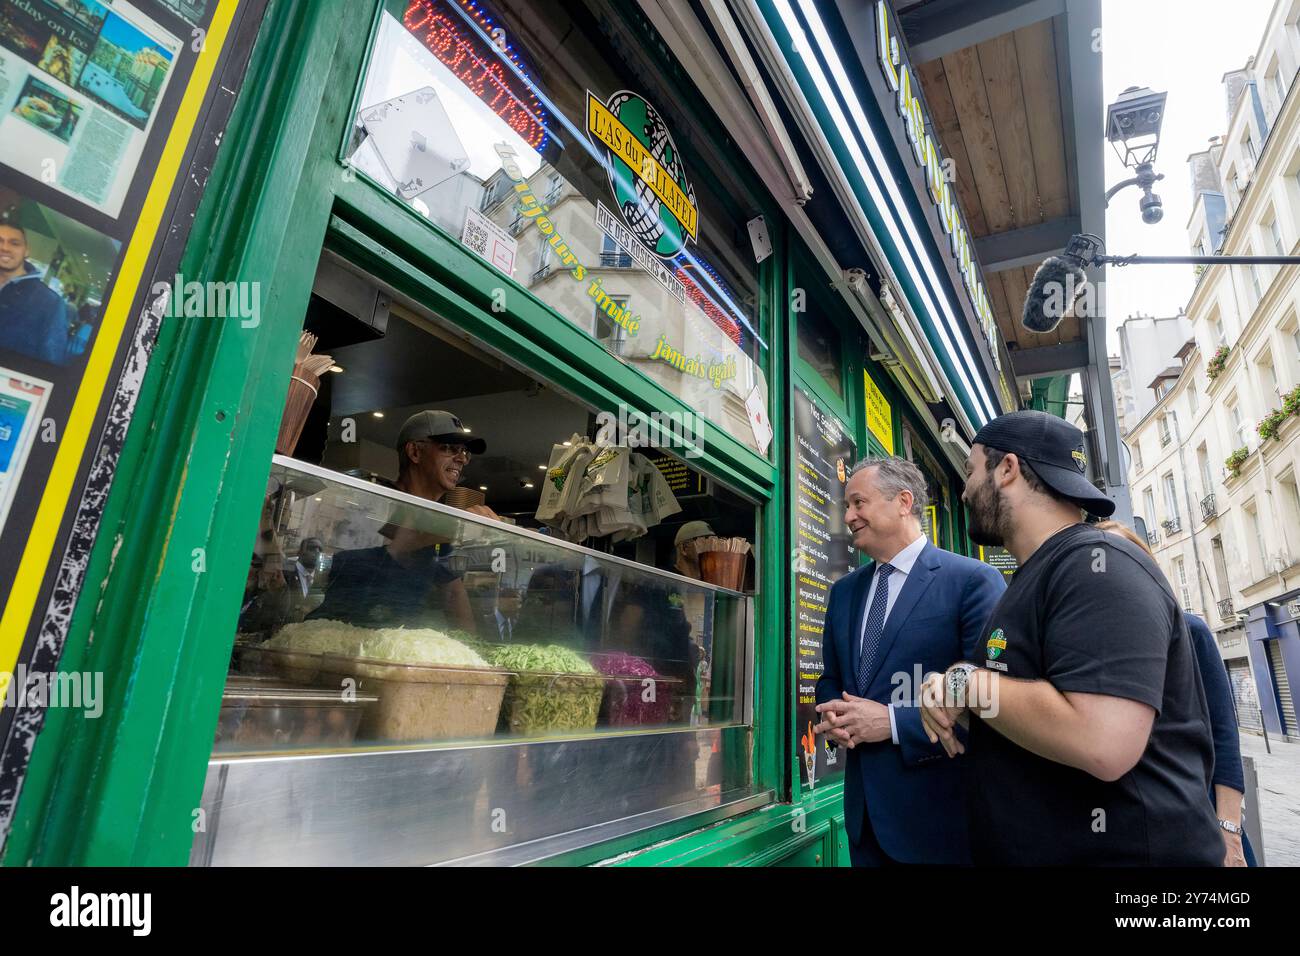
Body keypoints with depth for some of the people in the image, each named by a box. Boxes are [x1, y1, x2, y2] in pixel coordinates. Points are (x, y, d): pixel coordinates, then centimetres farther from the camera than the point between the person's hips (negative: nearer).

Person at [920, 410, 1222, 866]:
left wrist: (965, 682, -18)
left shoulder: (1098, 564, -19)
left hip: (1121, 851, -9)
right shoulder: (1035, 577, 12)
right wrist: (950, 697, -3)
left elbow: (1102, 744, -32)